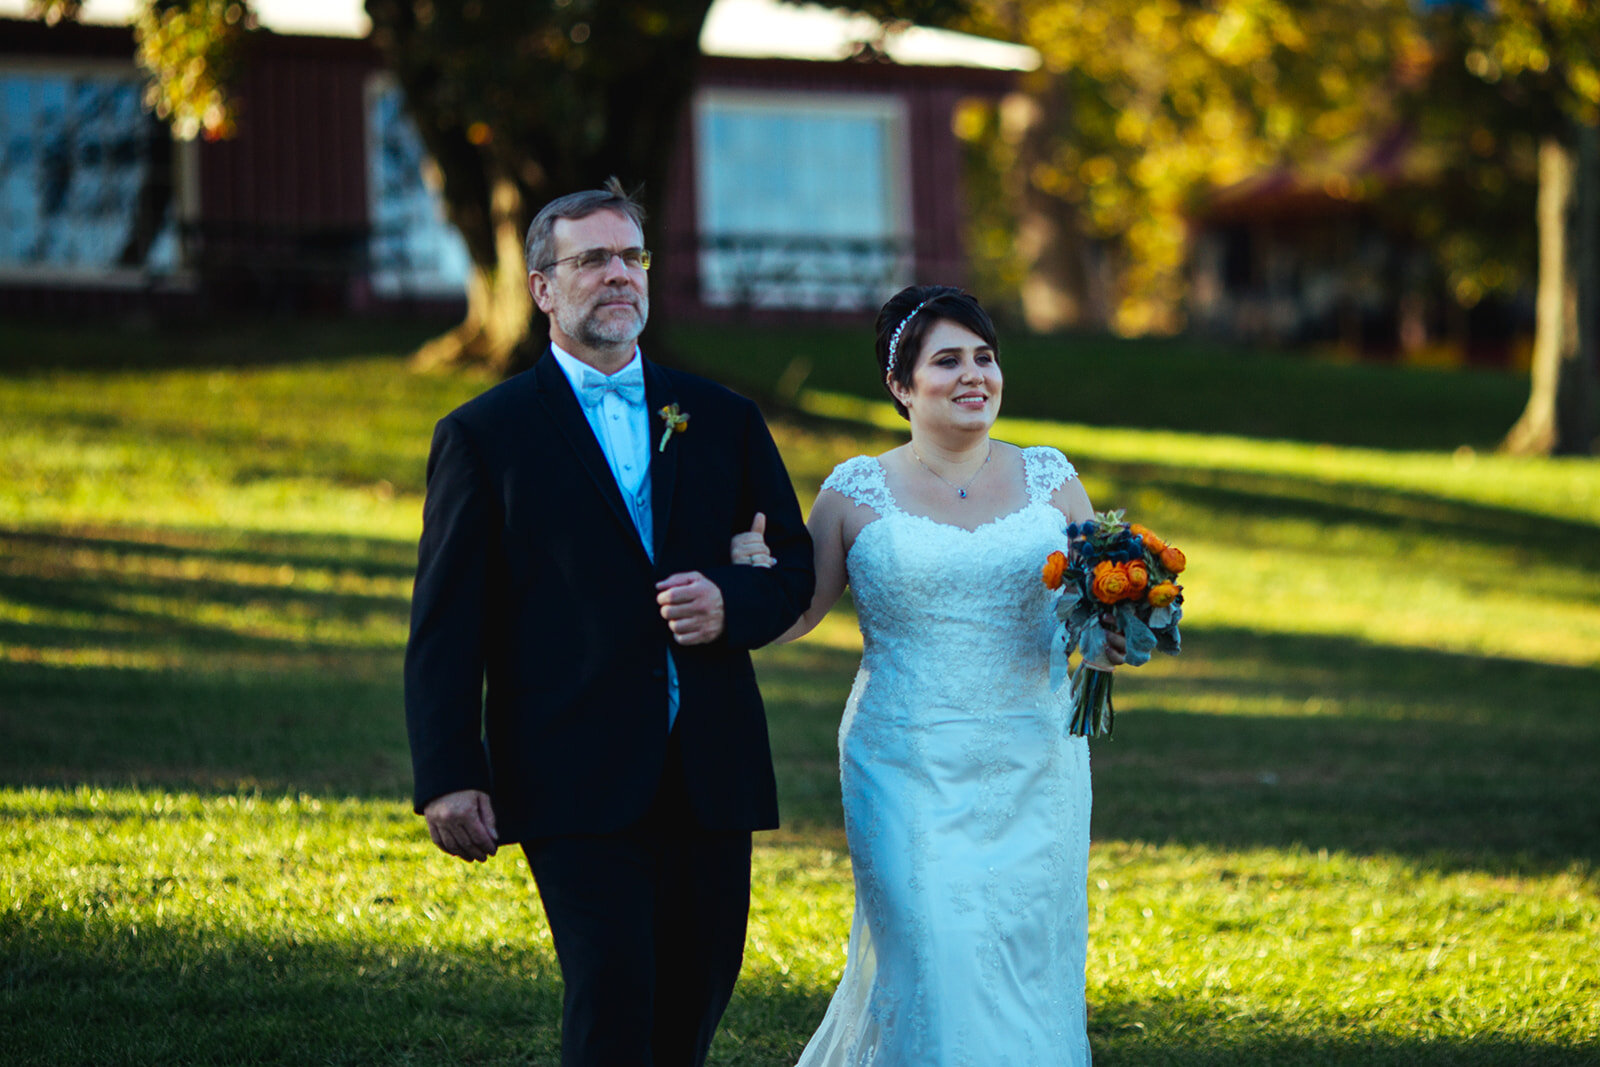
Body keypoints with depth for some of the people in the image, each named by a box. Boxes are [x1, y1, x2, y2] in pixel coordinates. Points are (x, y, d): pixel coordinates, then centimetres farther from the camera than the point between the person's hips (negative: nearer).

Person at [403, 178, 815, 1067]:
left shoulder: (723, 420, 13)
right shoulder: (486, 436, 2)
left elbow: (795, 565, 15)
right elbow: (446, 626, -2)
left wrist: (731, 605, -8)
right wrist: (448, 777, -11)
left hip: (712, 777, 4)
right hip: (578, 783, -4)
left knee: (698, 995, 8)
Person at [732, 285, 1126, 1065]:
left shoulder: (1048, 479, 7)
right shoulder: (858, 493, 1)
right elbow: (793, 613, 5)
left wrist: (1110, 634, -12)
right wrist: (747, 570, -15)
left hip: (1034, 766, 3)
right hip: (911, 768, -3)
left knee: (1028, 963, 4)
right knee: (930, 963, -10)